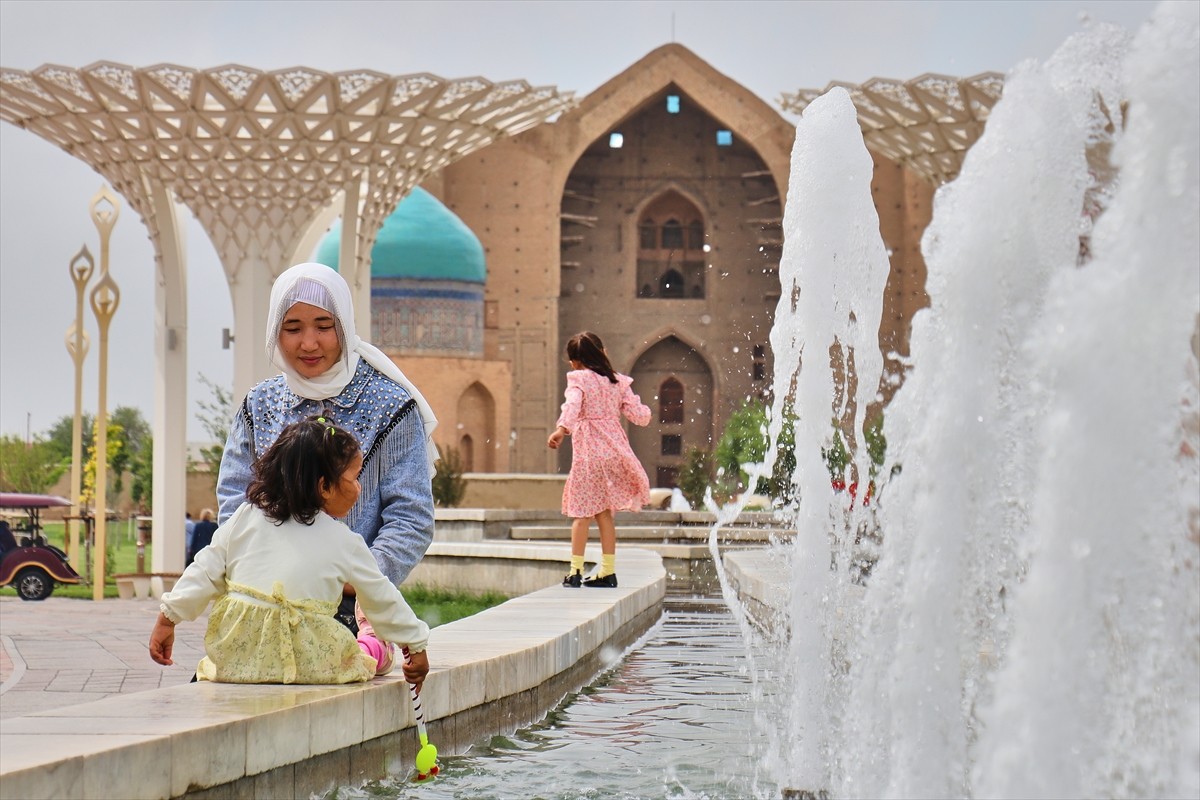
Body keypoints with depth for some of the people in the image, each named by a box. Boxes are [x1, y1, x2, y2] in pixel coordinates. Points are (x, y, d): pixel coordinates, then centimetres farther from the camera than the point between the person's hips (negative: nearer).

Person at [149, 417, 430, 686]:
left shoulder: (245, 517, 7)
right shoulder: (344, 542, 0)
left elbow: (206, 570, 9)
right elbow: (382, 599, 11)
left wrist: (168, 618, 17)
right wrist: (416, 644, 24)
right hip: (310, 665, -3)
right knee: (379, 648, 21)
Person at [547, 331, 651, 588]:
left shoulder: (578, 380, -5)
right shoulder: (618, 382, 10)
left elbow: (572, 406, -25)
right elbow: (638, 414, 9)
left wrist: (561, 429, -38)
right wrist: (646, 412, 32)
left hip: (588, 452, -5)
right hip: (614, 449, 5)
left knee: (582, 512, -1)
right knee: (604, 513, 12)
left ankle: (576, 571, -3)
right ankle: (608, 571, 10)